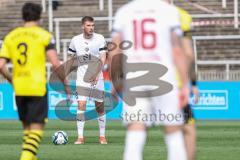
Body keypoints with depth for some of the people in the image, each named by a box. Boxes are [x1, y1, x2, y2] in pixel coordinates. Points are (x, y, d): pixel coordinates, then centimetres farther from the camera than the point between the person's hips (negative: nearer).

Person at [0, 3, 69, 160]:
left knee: (27, 126, 17)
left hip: (19, 89, 4)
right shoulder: (44, 36, -4)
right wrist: (65, 82, 1)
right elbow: (55, 64, -12)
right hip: (37, 88, -4)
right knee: (37, 127, -2)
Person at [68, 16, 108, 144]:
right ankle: (80, 137, -10)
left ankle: (102, 136, 17)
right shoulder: (75, 40, 1)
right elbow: (71, 59, 12)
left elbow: (103, 58, -8)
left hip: (97, 77, 0)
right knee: (81, 105, -12)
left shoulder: (100, 39, -3)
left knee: (100, 106, 5)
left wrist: (97, 73, -21)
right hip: (82, 76, 0)